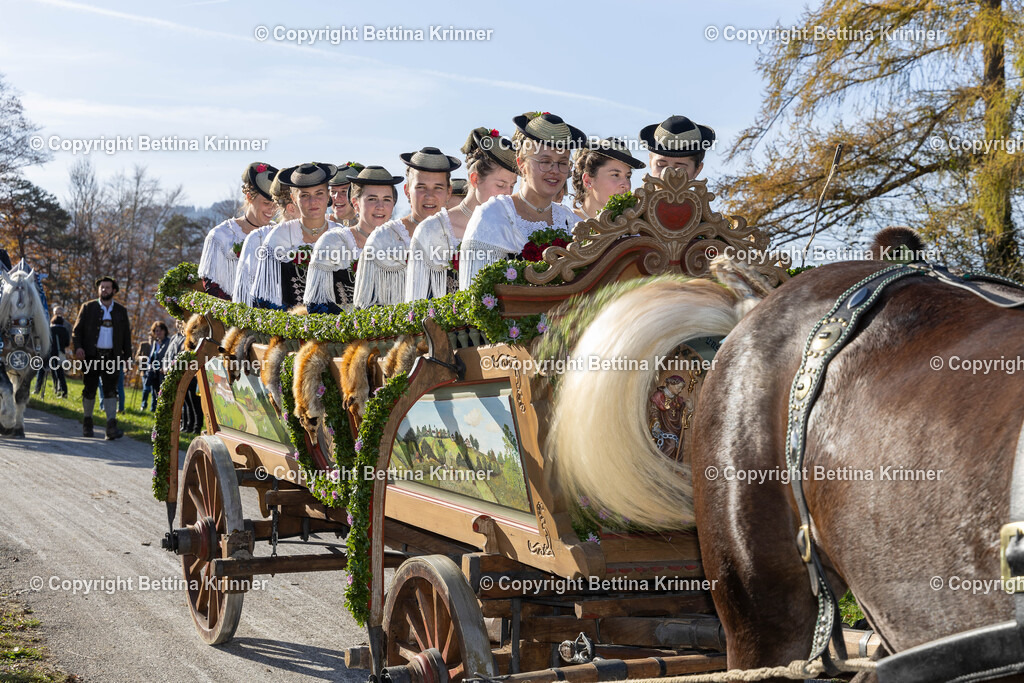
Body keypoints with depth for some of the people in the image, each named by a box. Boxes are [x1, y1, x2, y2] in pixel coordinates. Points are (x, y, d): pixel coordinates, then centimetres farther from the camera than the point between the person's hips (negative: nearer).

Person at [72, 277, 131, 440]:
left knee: (111, 390, -8)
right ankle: (87, 422, 21)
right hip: (91, 356, 0)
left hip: (111, 357, 0)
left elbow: (126, 335, 16)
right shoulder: (87, 308, 8)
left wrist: (127, 355, 7)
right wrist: (78, 347, -12)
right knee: (89, 389, 5)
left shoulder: (121, 311, 13)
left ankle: (111, 426, -15)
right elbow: (77, 330, 5)